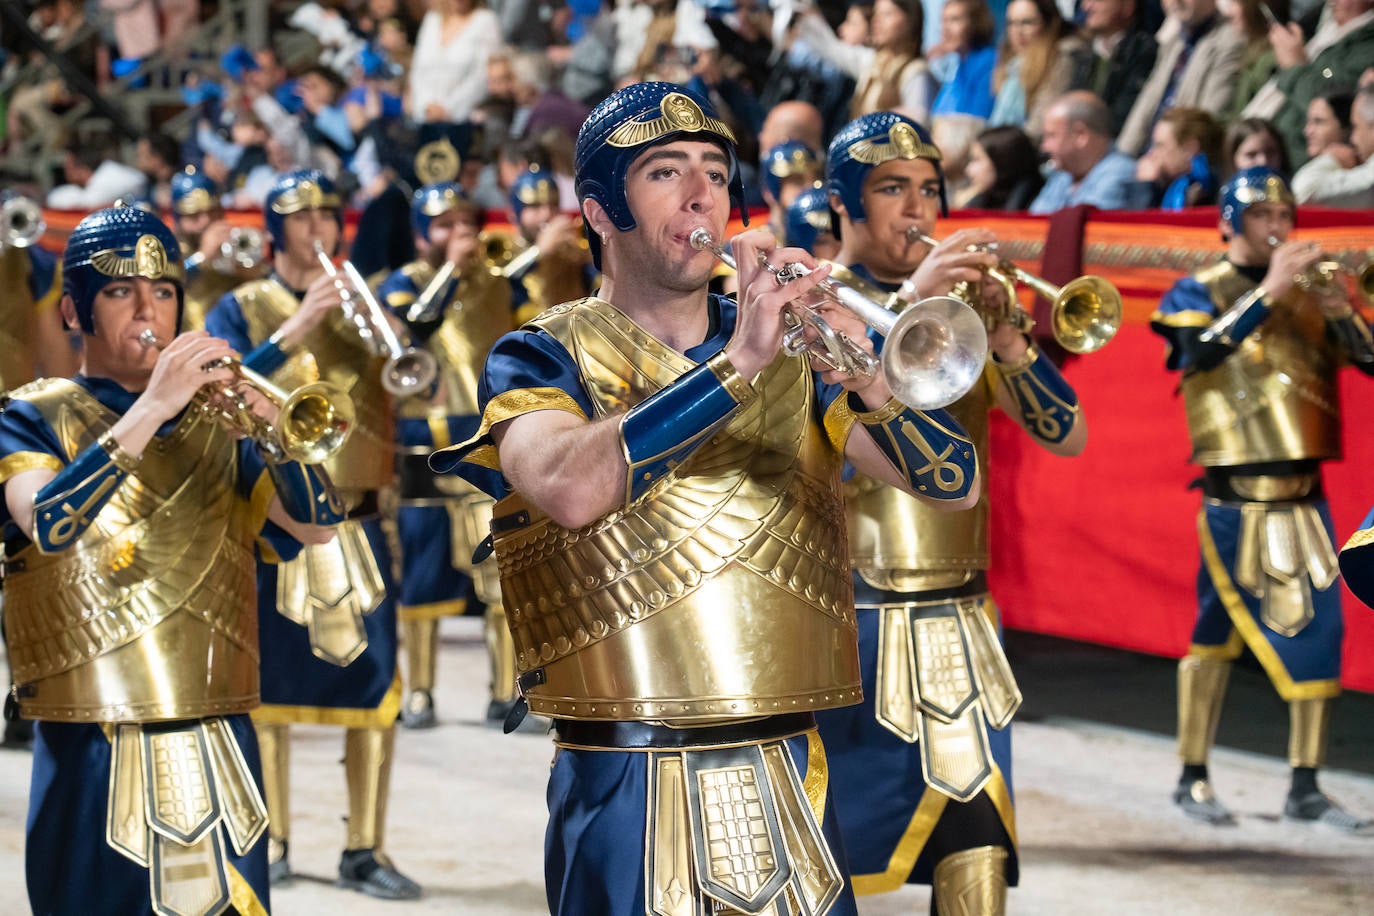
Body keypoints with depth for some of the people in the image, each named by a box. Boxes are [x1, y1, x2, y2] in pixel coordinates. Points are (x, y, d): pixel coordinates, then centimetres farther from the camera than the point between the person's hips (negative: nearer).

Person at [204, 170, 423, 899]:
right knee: (268, 686, 2)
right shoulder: (242, 310, 4)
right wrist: (294, 332, -22)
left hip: (354, 528, 2)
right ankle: (271, 842, 14)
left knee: (374, 687, -4)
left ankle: (365, 849, 2)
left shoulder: (359, 306, 12)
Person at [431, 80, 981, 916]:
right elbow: (570, 489, -23)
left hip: (791, 783, 3)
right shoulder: (541, 359, -1)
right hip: (630, 795, -3)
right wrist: (739, 364, -27)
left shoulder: (793, 351, 9)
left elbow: (956, 482, -1)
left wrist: (867, 382, -20)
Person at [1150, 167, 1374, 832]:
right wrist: (1268, 292, -23)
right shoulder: (1198, 293, 1)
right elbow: (1200, 351, -21)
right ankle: (1193, 778, 13)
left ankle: (1305, 789, 4)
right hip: (1236, 497, -4)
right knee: (1215, 634, 2)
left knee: (1320, 631, -2)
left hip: (1303, 494, 4)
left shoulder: (1307, 294, 12)